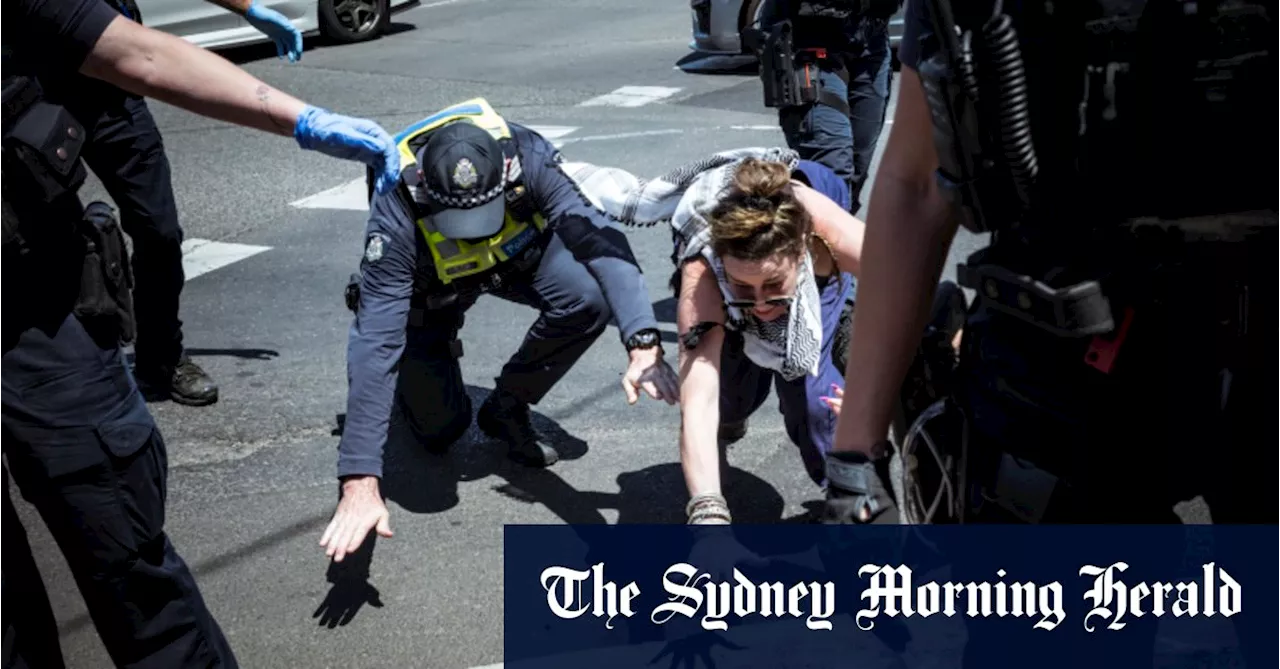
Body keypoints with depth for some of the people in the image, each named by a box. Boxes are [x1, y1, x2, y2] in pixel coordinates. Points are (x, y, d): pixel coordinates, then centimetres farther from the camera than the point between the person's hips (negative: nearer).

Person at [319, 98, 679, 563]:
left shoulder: (527, 158, -38)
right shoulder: (396, 219, -41)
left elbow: (601, 241, -45)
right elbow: (375, 342, -44)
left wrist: (643, 345, -61)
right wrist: (360, 483, -50)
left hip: (516, 253, 2)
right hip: (430, 290, -1)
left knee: (587, 298, -29)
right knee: (440, 430, -9)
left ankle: (506, 408, -3)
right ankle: (409, 382, 28)